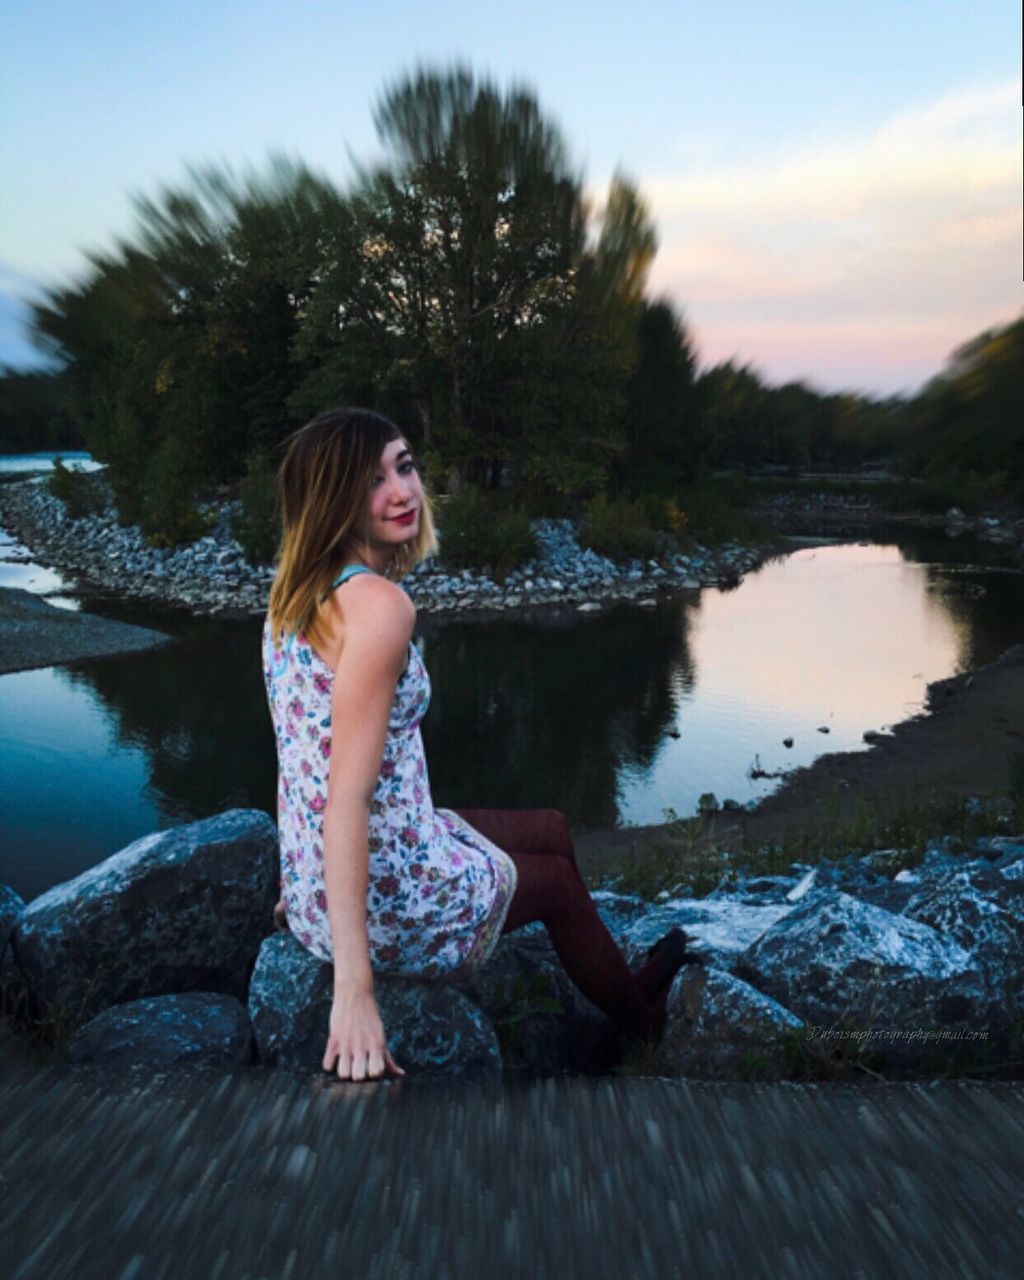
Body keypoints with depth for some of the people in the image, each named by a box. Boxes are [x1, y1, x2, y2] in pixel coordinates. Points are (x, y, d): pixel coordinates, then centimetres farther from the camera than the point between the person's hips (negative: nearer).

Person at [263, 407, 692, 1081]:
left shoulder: (297, 590, 2)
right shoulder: (379, 603, -26)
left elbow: (305, 750, 8)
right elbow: (347, 799, -30)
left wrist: (300, 887, 16)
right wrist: (354, 988, -29)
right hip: (394, 901, -8)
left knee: (553, 827, 26)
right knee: (558, 876, 22)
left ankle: (623, 984, 52)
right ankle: (643, 1020, 53)